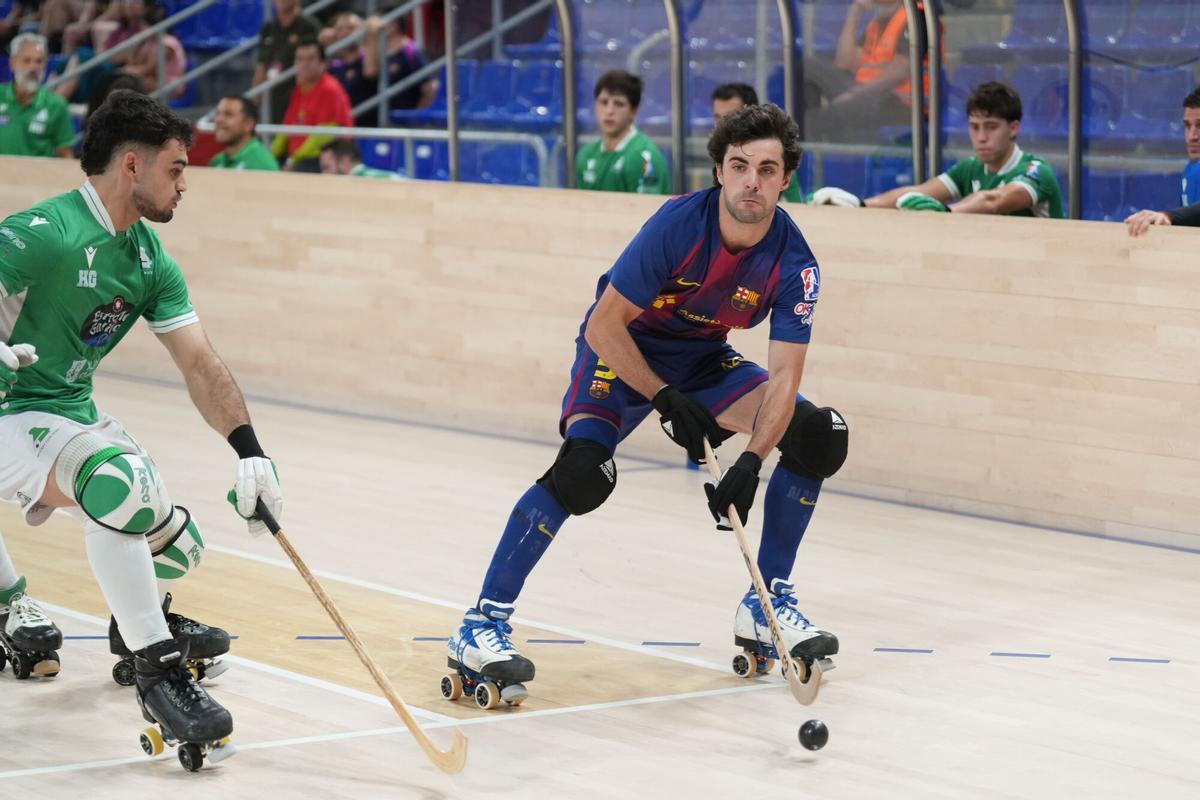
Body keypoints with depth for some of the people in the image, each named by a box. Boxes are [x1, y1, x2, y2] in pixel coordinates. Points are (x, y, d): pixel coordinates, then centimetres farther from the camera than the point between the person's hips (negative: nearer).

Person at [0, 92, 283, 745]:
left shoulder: (151, 260, 5)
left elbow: (199, 364, 0)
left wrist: (249, 451, -12)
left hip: (75, 417, 9)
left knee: (176, 548, 10)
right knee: (121, 482, -36)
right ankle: (155, 668, -26)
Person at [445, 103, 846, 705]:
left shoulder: (794, 261, -18)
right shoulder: (679, 224, -29)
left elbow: (784, 373, -20)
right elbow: (605, 324, -24)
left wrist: (752, 461, -33)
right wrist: (666, 401, -26)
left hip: (703, 360, 5)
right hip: (622, 353, -5)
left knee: (817, 438, -8)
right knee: (584, 471, -30)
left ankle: (766, 606, 6)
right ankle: (482, 625, -23)